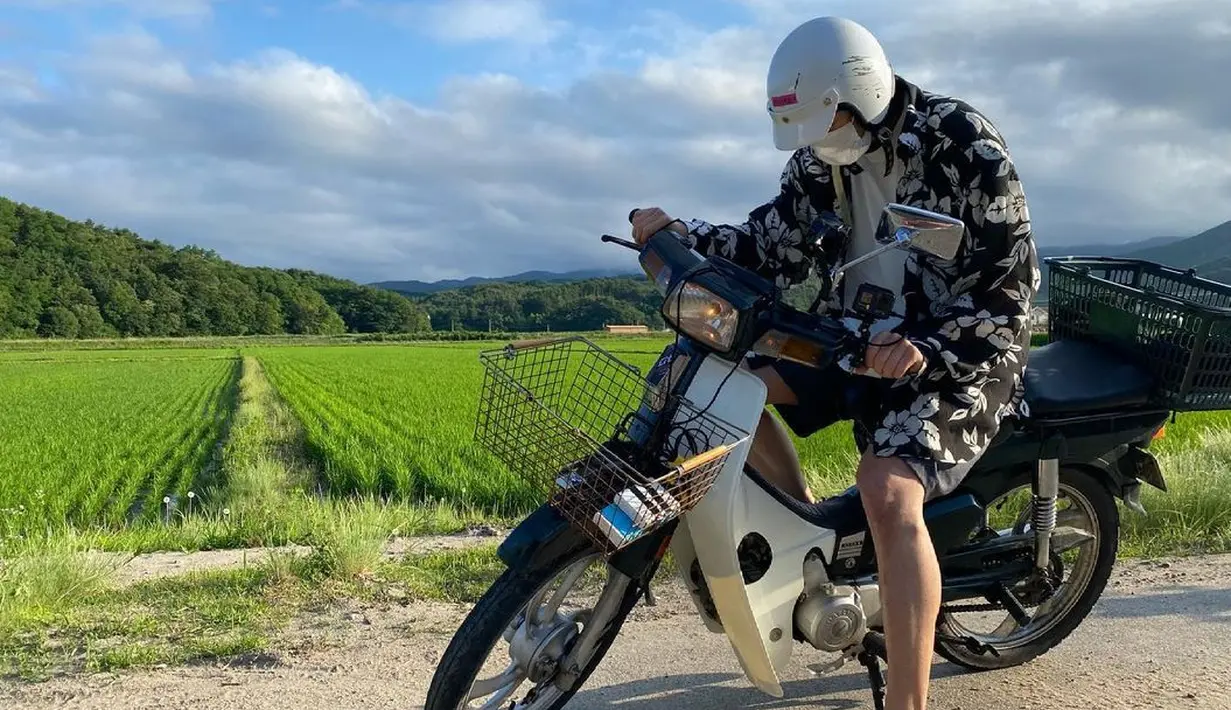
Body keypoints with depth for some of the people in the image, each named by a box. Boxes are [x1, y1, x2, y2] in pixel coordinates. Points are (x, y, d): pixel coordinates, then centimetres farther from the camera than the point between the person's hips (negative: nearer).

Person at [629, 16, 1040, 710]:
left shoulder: (963, 142, -16)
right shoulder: (821, 156, 3)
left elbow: (1010, 278, -17)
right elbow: (776, 245, 2)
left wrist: (927, 347, -31)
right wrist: (680, 233, -14)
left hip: (961, 350, -7)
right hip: (864, 335, 7)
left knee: (888, 490, -31)